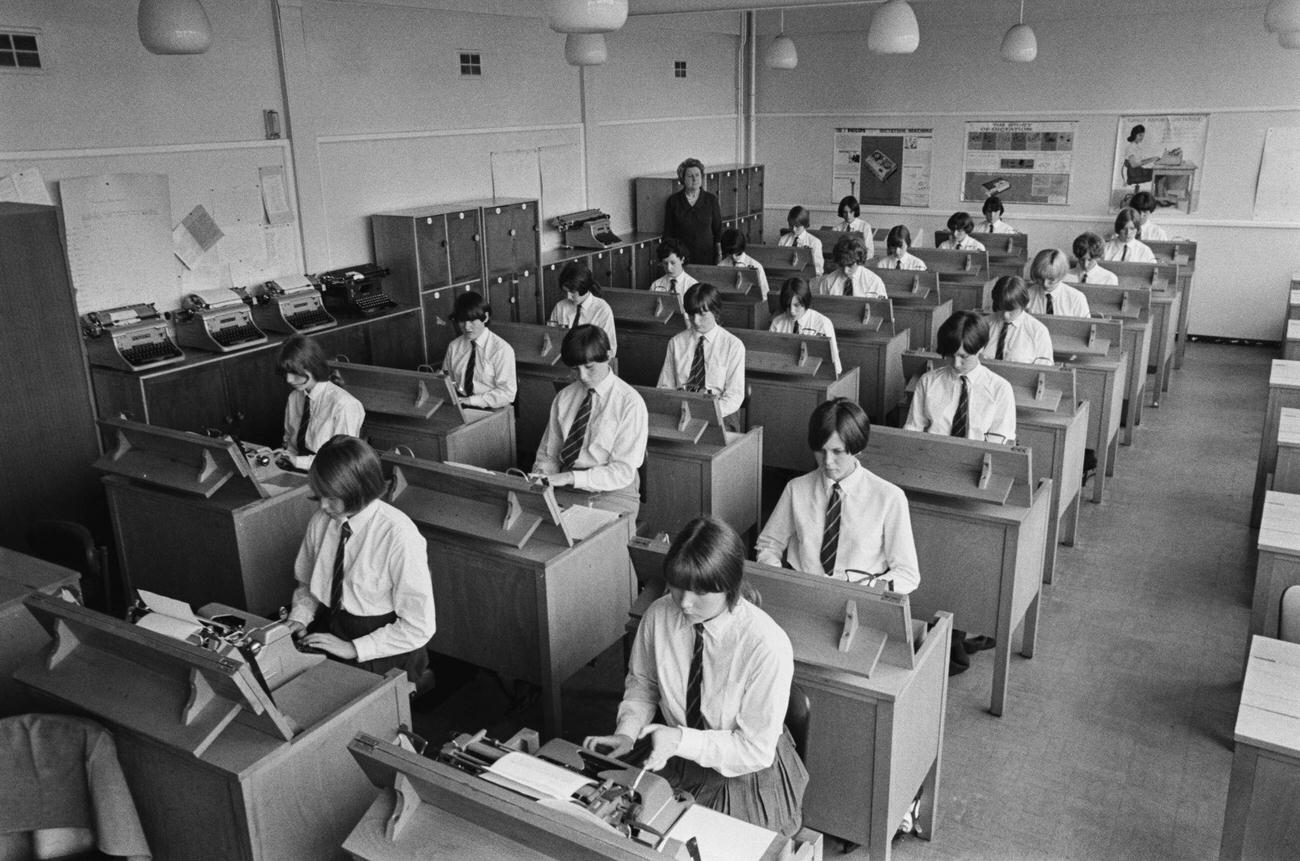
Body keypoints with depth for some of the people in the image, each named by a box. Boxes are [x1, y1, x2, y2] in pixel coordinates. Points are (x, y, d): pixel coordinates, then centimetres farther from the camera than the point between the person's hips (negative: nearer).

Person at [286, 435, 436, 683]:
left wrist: (353, 648, -18)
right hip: (327, 628, 6)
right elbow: (306, 585, 16)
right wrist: (298, 619, -4)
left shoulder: (398, 535, -21)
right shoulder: (321, 521, -2)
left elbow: (419, 627, -16)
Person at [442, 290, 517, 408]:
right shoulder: (453, 347, 10)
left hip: (489, 411, -4)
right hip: (457, 407, 5)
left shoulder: (502, 349, -7)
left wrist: (470, 400, -16)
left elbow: (507, 394, -11)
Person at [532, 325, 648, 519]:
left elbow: (623, 471, -12)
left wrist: (571, 478, -21)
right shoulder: (564, 398, 8)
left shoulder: (630, 403, -8)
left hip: (612, 492, -4)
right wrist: (541, 480, -11)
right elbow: (548, 455, 12)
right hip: (565, 488, 4)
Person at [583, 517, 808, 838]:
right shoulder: (659, 616, -15)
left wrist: (681, 739, -30)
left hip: (746, 775, -3)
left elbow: (755, 749, -19)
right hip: (671, 762, 4)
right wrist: (626, 732, -14)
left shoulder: (768, 646, -27)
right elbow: (641, 684, 4)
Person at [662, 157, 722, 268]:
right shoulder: (673, 201, 1)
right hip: (681, 257, 0)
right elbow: (668, 233, 4)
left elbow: (718, 230, 7)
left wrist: (719, 255, 1)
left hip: (707, 256, 0)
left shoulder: (711, 199, 3)